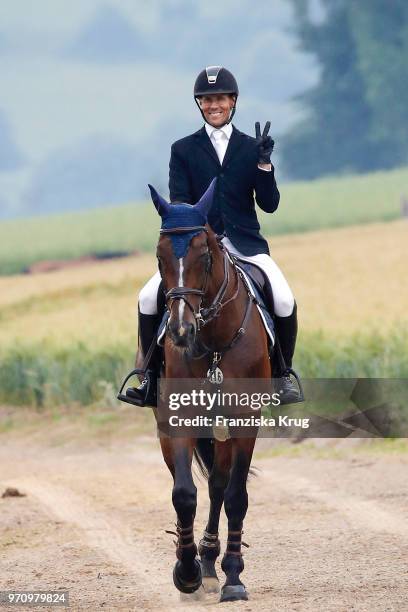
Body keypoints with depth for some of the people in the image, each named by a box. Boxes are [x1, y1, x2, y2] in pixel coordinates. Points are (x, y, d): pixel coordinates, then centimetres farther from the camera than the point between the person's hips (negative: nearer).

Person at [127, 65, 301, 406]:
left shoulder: (251, 148, 9)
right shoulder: (184, 150, 8)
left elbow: (269, 204, 4)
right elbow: (178, 202, 0)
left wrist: (263, 163, -10)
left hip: (245, 244, 0)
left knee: (285, 302, -23)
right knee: (149, 298, -19)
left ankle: (283, 374, 0)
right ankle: (153, 376, -2)